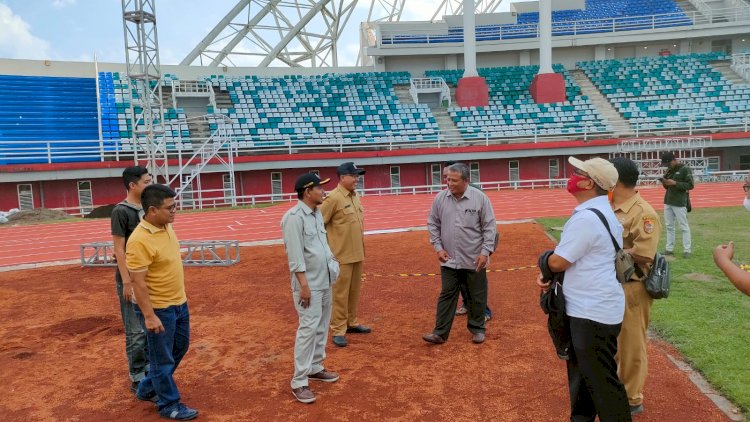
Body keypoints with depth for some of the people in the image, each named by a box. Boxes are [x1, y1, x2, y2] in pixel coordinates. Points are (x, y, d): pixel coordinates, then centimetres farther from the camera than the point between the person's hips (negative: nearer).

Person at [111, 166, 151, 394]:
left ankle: (148, 369, 29)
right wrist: (126, 281, -17)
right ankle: (137, 379, 12)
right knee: (136, 331, 1)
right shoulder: (121, 211, -13)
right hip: (131, 279, -7)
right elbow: (119, 248, -14)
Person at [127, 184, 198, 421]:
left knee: (180, 348, 22)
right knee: (163, 358, 7)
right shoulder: (140, 240, -25)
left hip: (179, 303, 9)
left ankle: (147, 389, 40)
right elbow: (138, 282, -23)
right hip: (159, 308, -9)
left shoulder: (166, 226, 2)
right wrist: (149, 315, -23)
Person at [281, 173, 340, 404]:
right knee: (308, 329, -8)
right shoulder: (294, 217, -17)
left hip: (325, 281, 9)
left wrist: (331, 260, 11)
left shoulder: (317, 213, 11)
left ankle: (315, 368, 31)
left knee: (322, 327, 16)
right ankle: (299, 382, 1)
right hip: (309, 284, -9)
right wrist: (304, 284, -22)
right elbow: (295, 255, -21)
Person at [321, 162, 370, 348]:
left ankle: (352, 323, 31)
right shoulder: (334, 198, -16)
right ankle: (338, 330, 8)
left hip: (357, 253, 8)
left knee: (354, 291, 17)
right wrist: (327, 248, -15)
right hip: (341, 255, -8)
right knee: (340, 293, -1)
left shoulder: (355, 196, 10)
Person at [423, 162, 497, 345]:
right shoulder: (440, 198, -3)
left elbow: (489, 227, -5)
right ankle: (440, 333, 12)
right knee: (447, 295, 6)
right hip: (449, 259, 2)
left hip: (474, 260, -2)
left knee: (477, 296, 11)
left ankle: (477, 329, 28)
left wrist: (485, 252, -11)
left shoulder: (480, 198, -9)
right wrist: (438, 247, -1)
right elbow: (432, 224, 7)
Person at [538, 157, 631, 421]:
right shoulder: (599, 211, 10)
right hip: (589, 307, 11)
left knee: (602, 381, 3)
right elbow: (576, 255, 14)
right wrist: (549, 275, -2)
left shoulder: (586, 217, -24)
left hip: (593, 312, -11)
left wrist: (546, 262, 3)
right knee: (582, 371, 25)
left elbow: (557, 261, -20)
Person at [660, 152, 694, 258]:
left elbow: (690, 185, -13)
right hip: (668, 202, 7)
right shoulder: (669, 170, 13)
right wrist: (665, 183, -3)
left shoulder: (685, 169, -8)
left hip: (680, 203, -7)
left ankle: (687, 250, 2)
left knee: (684, 226, -2)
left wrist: (675, 183, -21)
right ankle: (669, 249, 17)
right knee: (669, 226, 10)